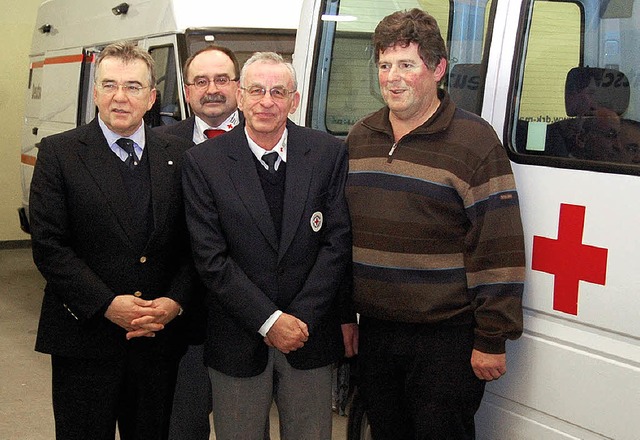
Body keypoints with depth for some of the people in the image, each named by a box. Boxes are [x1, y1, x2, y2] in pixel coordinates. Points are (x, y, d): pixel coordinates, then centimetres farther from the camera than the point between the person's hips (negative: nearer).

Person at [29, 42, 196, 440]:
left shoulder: (179, 155, 5)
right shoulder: (58, 153, -2)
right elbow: (48, 246, -9)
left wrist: (176, 301, -11)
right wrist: (107, 304, -16)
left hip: (159, 341, 3)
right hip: (84, 343, -2)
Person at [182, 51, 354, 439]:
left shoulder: (329, 153, -1)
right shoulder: (204, 162, -4)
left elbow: (338, 242, -3)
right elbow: (211, 257, -8)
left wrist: (300, 320, -10)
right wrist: (269, 321, -13)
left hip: (311, 336, 1)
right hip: (238, 343, -1)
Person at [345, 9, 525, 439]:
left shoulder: (473, 141, -11)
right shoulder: (358, 138, 8)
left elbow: (499, 249, -13)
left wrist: (492, 340, -14)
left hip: (446, 339, -6)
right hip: (375, 331, 6)